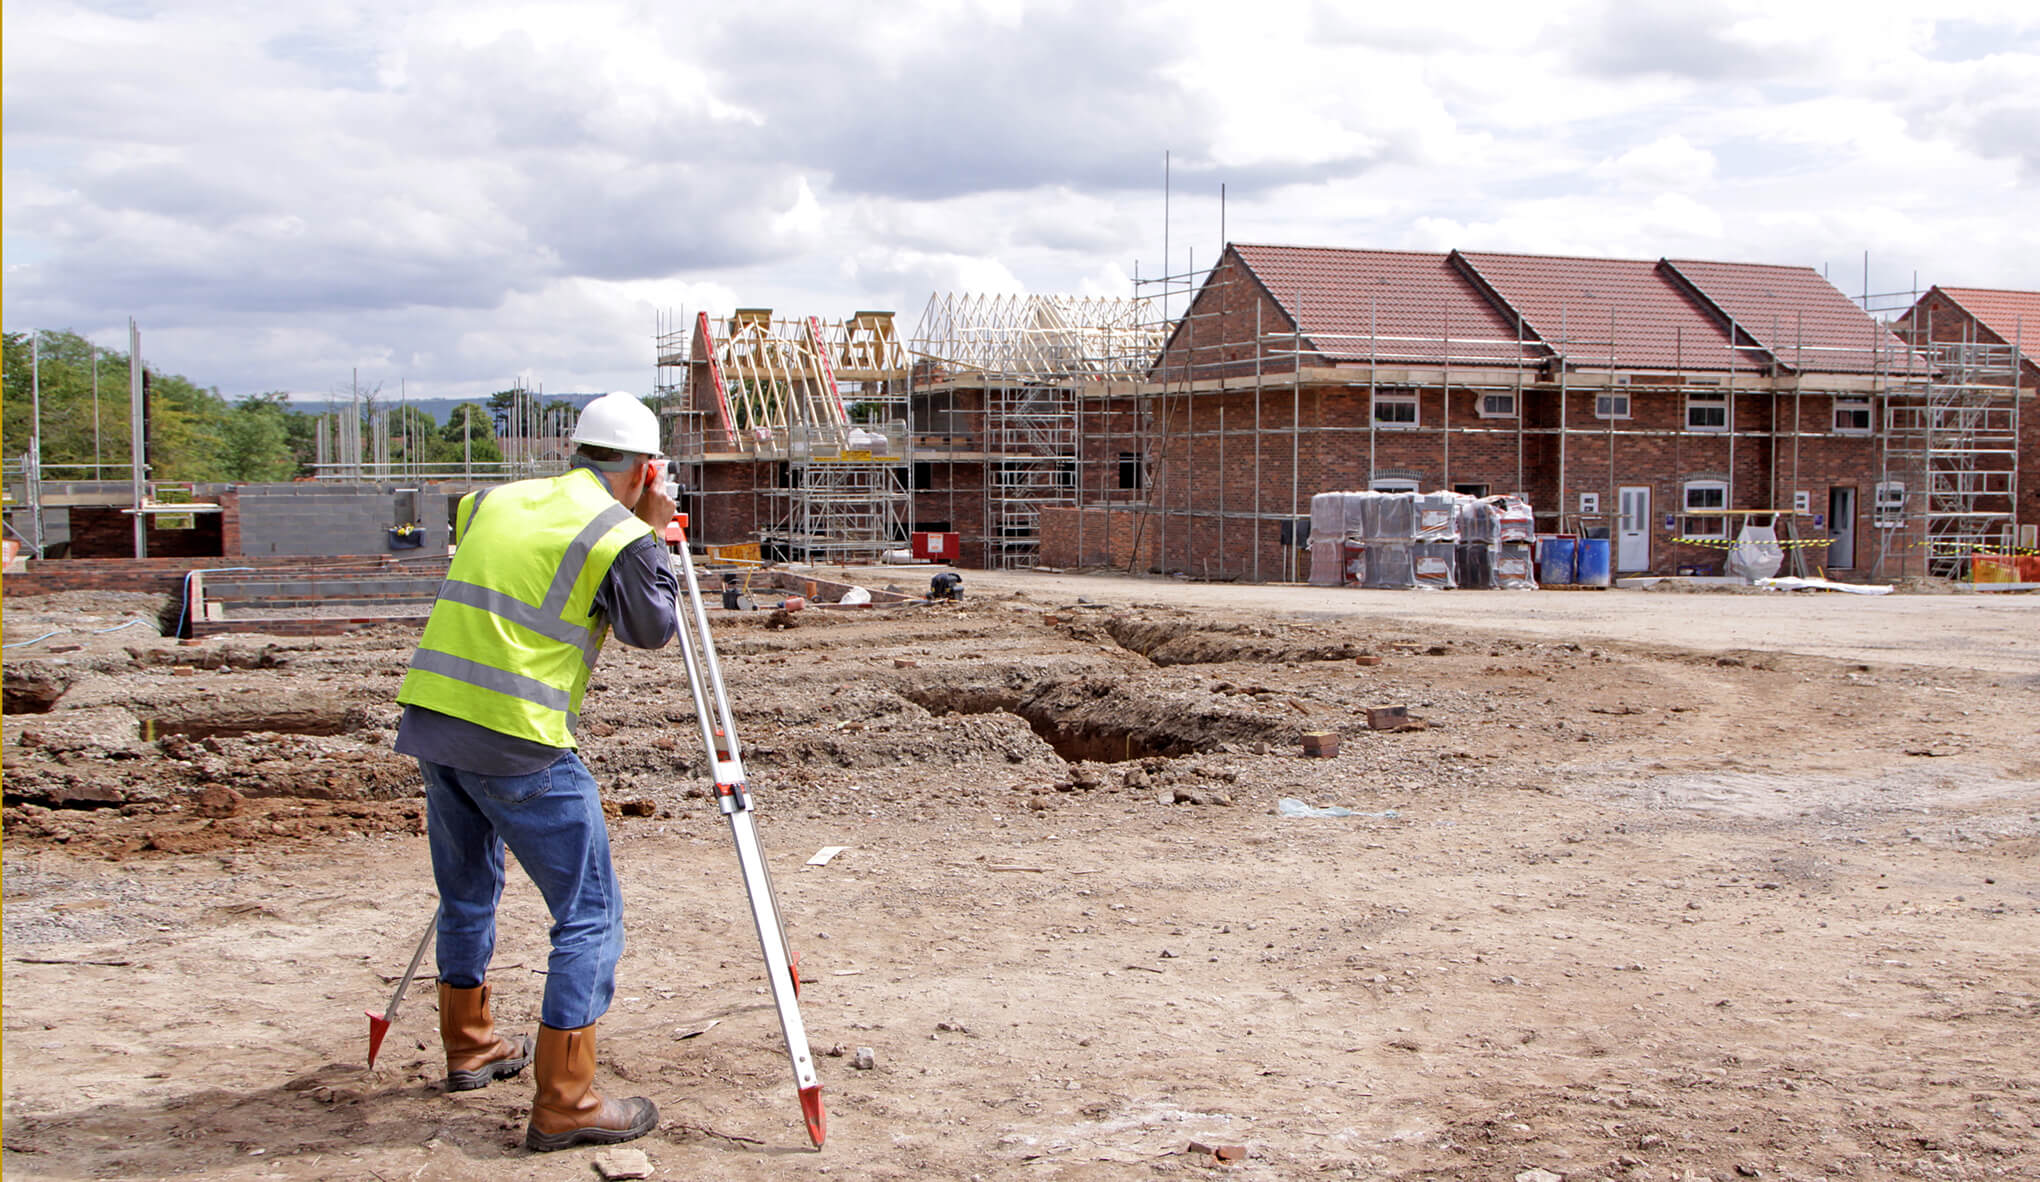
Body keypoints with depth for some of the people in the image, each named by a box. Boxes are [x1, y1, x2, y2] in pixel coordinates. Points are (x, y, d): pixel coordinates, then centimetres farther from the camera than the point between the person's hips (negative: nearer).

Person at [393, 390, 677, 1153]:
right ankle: (565, 1104, 0)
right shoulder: (618, 535, -6)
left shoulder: (493, 503, 13)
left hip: (431, 713, 8)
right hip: (518, 742, -7)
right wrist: (654, 535, 13)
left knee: (468, 892, 25)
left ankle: (469, 1047, 40)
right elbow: (653, 628, 4)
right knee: (589, 916, 1)